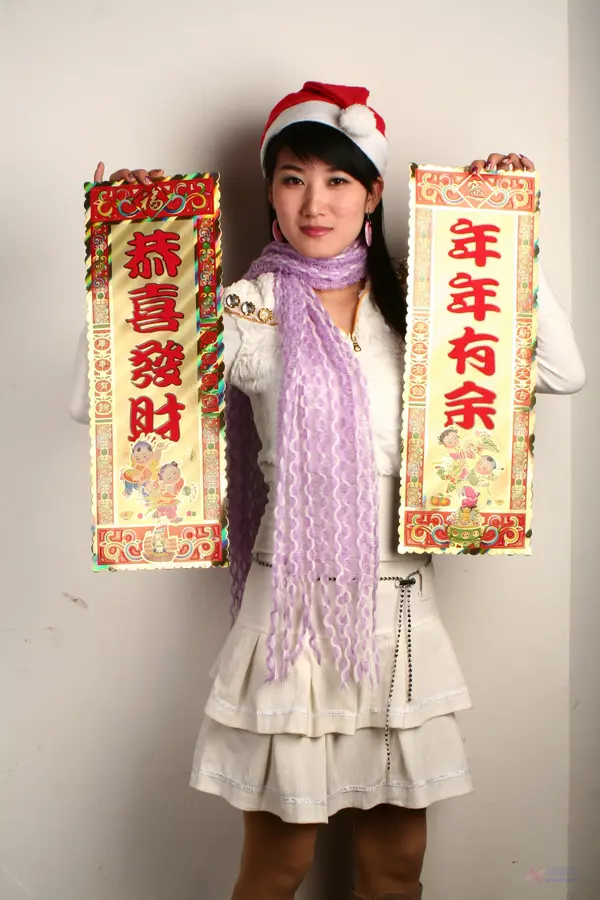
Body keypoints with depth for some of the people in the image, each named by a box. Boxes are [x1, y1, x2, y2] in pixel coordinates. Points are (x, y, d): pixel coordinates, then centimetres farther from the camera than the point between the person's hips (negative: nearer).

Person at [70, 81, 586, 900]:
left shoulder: (410, 309, 6)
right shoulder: (249, 313, -4)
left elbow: (562, 373, 1)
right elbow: (93, 400, -11)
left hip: (401, 607, 4)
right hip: (298, 602, -3)